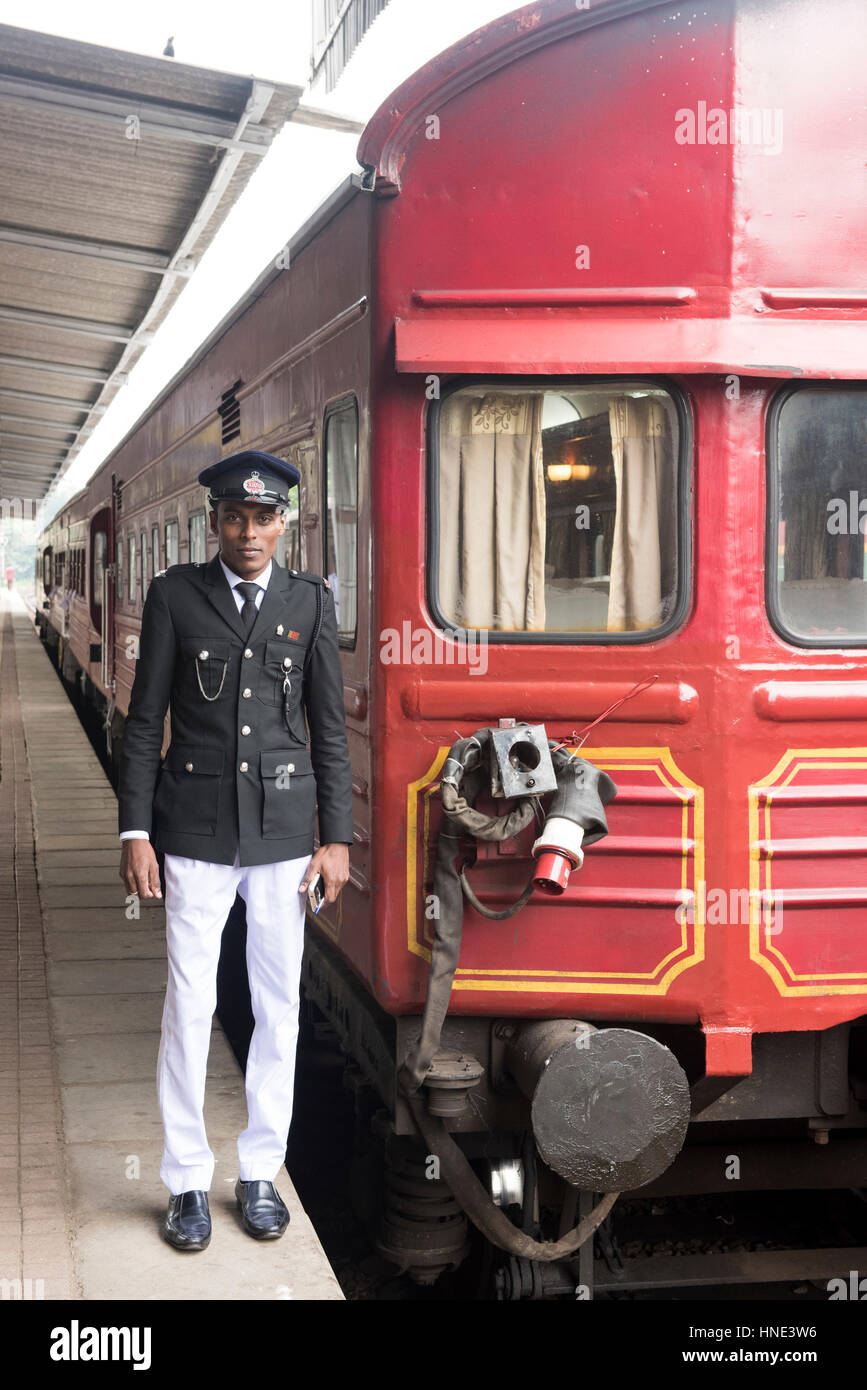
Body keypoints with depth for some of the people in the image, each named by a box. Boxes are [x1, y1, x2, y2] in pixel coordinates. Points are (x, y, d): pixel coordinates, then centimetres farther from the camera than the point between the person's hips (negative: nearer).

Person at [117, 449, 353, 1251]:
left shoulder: (310, 601, 5)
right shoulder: (175, 595, 1)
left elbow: (329, 727, 6)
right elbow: (145, 720, 2)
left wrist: (337, 838, 2)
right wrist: (136, 831, -4)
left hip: (284, 832, 2)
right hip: (196, 831, -2)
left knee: (279, 1007, 7)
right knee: (190, 1005, 0)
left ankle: (261, 1173, 22)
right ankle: (188, 1180, 15)